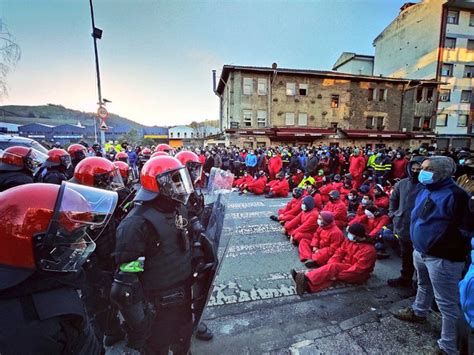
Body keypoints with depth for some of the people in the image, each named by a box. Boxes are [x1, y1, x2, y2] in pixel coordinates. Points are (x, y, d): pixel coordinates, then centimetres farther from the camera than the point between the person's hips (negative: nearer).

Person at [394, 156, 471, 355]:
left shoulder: (456, 195, -21)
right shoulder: (425, 190, 5)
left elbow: (466, 228, -18)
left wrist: (443, 238, -14)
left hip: (443, 257, -9)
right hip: (420, 251, 9)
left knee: (447, 303, 6)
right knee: (424, 285, 31)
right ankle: (418, 312, 54)